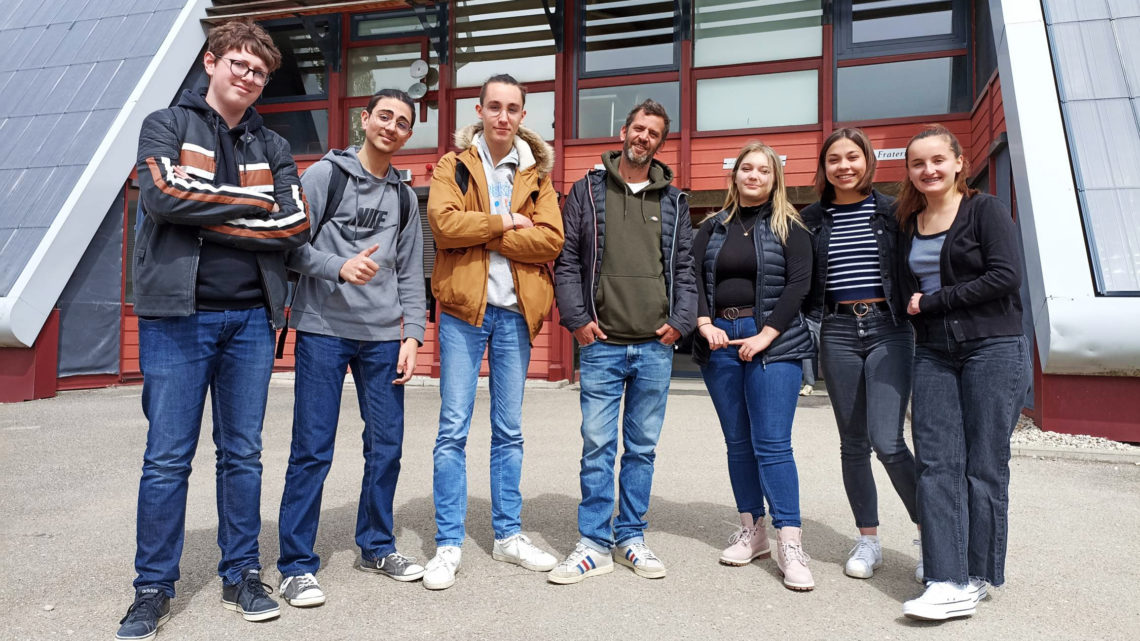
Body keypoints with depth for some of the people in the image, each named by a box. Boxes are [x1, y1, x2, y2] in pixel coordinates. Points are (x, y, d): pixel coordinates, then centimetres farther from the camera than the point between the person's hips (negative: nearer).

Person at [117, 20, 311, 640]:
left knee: (243, 454, 9)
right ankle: (153, 587, 17)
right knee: (167, 458, 2)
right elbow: (163, 195, -14)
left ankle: (241, 574, 22)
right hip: (177, 315, -2)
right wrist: (251, 200, -8)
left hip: (251, 317, 3)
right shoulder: (166, 125, 7)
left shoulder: (272, 146, 14)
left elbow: (295, 223, -2)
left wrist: (206, 216, -7)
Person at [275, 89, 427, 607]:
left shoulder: (405, 197, 14)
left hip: (382, 337, 5)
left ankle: (376, 546, 25)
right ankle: (296, 565, 11)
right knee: (313, 450, -2)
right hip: (323, 330, -4)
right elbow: (293, 246, -6)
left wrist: (412, 334, 3)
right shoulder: (324, 175, 2)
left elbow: (411, 274, 13)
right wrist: (339, 268, -22)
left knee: (387, 445, 7)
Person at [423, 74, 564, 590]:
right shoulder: (454, 165, 6)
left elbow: (550, 239, -5)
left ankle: (508, 535, 22)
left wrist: (483, 235, -11)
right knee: (453, 428, -2)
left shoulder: (536, 173, 11)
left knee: (510, 429, 10)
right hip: (463, 307, -2)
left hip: (514, 312, 2)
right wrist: (506, 222, -8)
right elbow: (443, 223, -13)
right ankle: (449, 543, 9)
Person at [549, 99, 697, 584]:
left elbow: (685, 267, 12)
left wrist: (680, 321, -1)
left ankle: (631, 537, 22)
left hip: (656, 346, 2)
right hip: (603, 344, -2)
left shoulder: (673, 200, 13)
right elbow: (566, 259, 3)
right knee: (598, 445, -1)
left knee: (643, 447, 10)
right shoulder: (588, 191, 7)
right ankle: (594, 545, 11)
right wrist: (577, 318, -6)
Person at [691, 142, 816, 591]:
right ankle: (752, 530, 20)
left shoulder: (789, 228, 4)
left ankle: (789, 544, -3)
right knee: (737, 443, 8)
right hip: (720, 342, 4)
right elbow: (693, 277, 6)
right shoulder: (713, 227, 14)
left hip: (773, 344, -4)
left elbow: (799, 284, -5)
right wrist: (705, 325, -9)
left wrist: (765, 336, -13)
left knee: (772, 445, -8)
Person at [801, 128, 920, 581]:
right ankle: (868, 539, 22)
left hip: (888, 329, -2)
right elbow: (803, 282, 11)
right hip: (838, 333, 3)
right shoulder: (813, 218, 9)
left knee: (888, 442, -12)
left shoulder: (891, 211, 4)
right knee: (853, 443, 9)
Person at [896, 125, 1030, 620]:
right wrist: (916, 311, 5)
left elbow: (1006, 277, -11)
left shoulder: (986, 210, 0)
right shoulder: (908, 225, 15)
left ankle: (979, 575, 12)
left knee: (984, 466, -1)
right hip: (933, 355, 4)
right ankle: (949, 583, -3)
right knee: (936, 465, -5)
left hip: (992, 349, -4)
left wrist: (934, 302, -9)